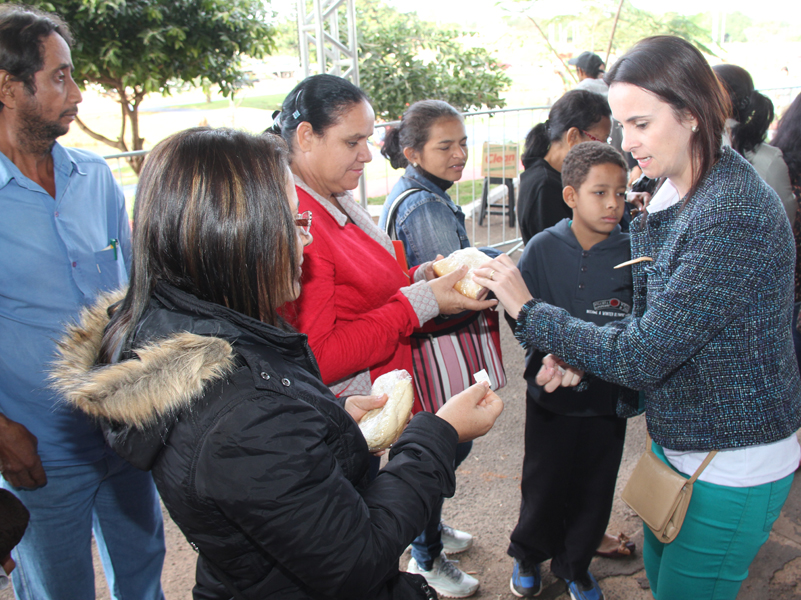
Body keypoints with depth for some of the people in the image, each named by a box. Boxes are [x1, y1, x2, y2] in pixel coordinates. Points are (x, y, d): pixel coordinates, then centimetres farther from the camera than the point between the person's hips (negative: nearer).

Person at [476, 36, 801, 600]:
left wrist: (529, 310, -21)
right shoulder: (674, 194, 2)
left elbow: (645, 354, -28)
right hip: (680, 442, 8)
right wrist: (583, 357, -8)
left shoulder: (736, 213, -27)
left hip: (732, 467, -8)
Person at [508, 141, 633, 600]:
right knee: (543, 485, 13)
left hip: (607, 397, 1)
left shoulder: (632, 253, -7)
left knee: (594, 491, 15)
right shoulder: (543, 248, -8)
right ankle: (529, 554, 42)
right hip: (551, 393, -1)